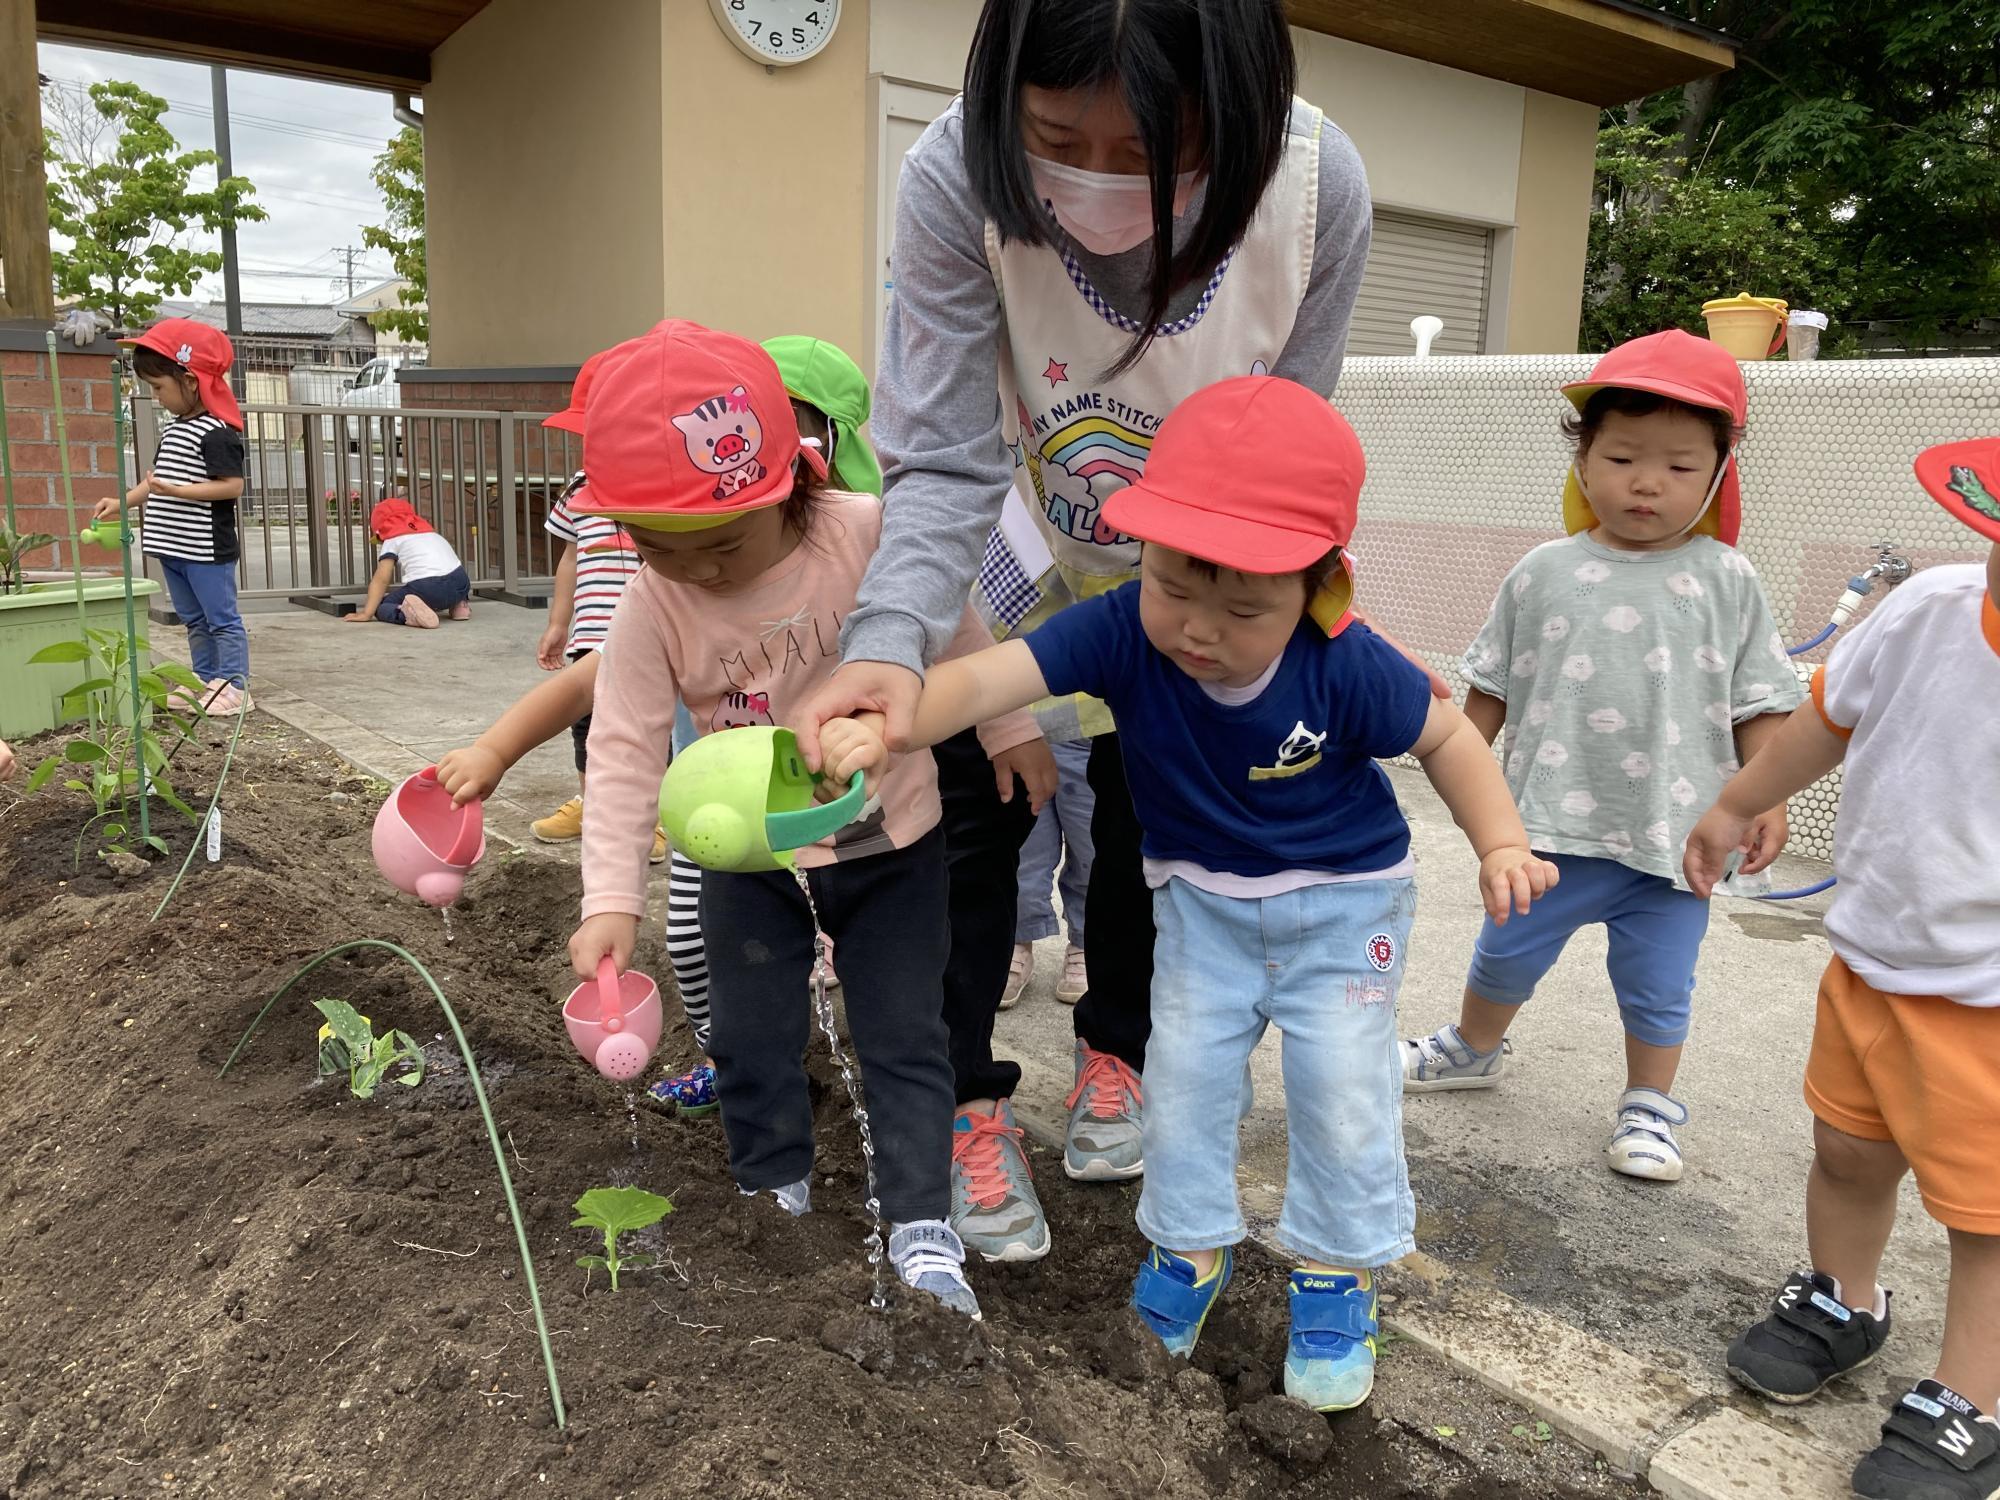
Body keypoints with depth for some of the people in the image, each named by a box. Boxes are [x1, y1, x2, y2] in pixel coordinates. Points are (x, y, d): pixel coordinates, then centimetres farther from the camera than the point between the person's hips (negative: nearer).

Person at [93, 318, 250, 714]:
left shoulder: (216, 433, -16)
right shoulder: (172, 429, 13)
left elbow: (233, 486, -22)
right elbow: (157, 477, 22)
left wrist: (177, 491, -25)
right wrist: (122, 502, 14)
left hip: (206, 549, -10)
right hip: (173, 547, 10)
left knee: (222, 618, -2)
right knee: (194, 619, 16)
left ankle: (234, 687, 2)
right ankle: (205, 681, 24)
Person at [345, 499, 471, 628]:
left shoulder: (392, 540, 15)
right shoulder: (429, 532, 32)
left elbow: (381, 579, 7)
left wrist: (366, 614, 5)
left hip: (427, 587, -6)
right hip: (460, 583, 6)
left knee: (381, 606, 12)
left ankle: (406, 613, -21)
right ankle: (459, 604, 12)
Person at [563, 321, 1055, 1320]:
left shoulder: (870, 535, -21)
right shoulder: (652, 610, -17)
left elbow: (955, 631, -5)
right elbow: (625, 753, -16)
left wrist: (1010, 728, 2)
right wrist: (611, 898, -22)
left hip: (891, 838, -1)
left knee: (905, 1034, 4)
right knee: (752, 1038, 11)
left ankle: (921, 1223, 16)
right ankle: (776, 1196, 33)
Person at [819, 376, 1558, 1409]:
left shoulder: (1346, 666, -28)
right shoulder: (1123, 633, -28)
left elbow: (1444, 736, -9)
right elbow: (987, 678, -40)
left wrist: (1502, 845, -18)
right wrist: (884, 728, -57)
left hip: (1343, 896, -1)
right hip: (1202, 897, 2)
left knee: (1341, 1084, -2)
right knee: (1185, 1070, 4)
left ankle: (1337, 1277, 22)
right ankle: (1190, 1246, 29)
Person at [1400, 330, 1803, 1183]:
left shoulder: (1725, 582, -3)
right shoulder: (1546, 574, -2)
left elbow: (1761, 704, 1)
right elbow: (1493, 687, 6)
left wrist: (1767, 797, -4)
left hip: (1677, 831, 0)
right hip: (1557, 820, 1)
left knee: (1658, 983, 12)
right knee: (1509, 952, 16)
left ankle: (1648, 1106, 33)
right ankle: (1474, 1048, 42)